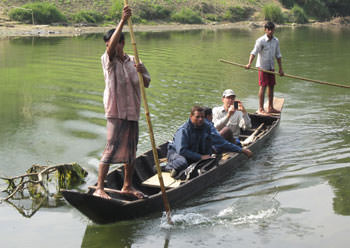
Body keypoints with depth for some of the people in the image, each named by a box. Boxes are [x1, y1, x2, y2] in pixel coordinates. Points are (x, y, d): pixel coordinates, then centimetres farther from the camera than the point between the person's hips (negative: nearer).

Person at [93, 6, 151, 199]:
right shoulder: (107, 60, -4)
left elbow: (147, 83, 8)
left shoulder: (133, 61, 9)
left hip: (132, 111, 5)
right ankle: (99, 188, -7)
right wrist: (122, 21, -34)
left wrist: (142, 73, -16)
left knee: (131, 149, 12)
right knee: (112, 148, -11)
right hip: (116, 112, -5)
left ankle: (127, 186, 26)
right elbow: (112, 48, -25)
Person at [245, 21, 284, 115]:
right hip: (262, 66, -6)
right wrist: (249, 63, -39)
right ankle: (261, 109, -6)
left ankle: (270, 108, 20)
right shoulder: (261, 41, -14)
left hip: (271, 67, 6)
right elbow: (254, 52, -24)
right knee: (263, 86, -9)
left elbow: (278, 55, 12)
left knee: (271, 86, 10)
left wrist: (281, 69, 10)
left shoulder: (276, 41, 5)